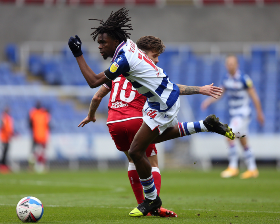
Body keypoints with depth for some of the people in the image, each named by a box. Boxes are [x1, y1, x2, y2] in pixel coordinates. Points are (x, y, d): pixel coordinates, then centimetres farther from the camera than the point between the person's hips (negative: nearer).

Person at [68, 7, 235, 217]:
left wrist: (78, 55, -23)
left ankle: (152, 199, 8)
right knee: (161, 135, 35)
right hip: (168, 95, 10)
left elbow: (94, 81, -25)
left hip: (163, 105, -10)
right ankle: (207, 125, 34)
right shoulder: (127, 44, -2)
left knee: (136, 151, -6)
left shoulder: (124, 60, -28)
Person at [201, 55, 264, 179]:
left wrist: (259, 113, -5)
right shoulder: (226, 78, 5)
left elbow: (254, 96, -10)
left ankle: (233, 167, -13)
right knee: (243, 142, 11)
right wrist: (209, 100, -4)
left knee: (230, 137, -18)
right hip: (233, 113, 7)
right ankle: (252, 169, 19)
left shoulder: (244, 79, -16)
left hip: (243, 113, -7)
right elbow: (220, 93, 14)